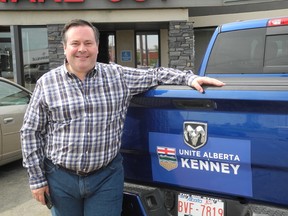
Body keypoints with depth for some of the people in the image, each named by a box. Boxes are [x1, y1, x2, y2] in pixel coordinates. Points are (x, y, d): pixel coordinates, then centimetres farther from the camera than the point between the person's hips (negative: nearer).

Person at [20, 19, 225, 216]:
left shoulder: (118, 75, 0)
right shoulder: (47, 83, -2)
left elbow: (155, 75, 8)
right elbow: (31, 132, 2)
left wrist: (190, 78, -7)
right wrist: (37, 177, 0)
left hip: (107, 176, 0)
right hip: (61, 178, 1)